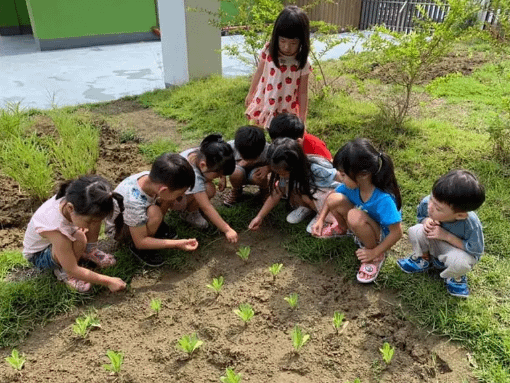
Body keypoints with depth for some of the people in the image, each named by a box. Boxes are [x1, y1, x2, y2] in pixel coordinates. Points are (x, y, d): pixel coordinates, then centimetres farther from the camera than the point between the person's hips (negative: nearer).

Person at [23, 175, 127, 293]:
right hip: (38, 254, -6)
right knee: (78, 238, -38)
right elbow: (73, 270, -33)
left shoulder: (71, 201, -30)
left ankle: (89, 251, 6)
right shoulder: (54, 227, -44)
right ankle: (63, 272, -9)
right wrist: (108, 281, -29)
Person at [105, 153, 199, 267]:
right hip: (118, 228, -6)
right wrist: (177, 244, -34)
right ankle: (139, 250, -9)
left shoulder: (151, 177, -24)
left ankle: (158, 226, 7)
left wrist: (172, 202, -20)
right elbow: (140, 242, -31)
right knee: (154, 213, -36)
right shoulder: (134, 202, -41)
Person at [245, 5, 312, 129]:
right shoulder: (268, 51, -14)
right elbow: (258, 73, 3)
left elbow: (303, 92, -10)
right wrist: (250, 93, 16)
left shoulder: (302, 64, -18)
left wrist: (302, 118, -6)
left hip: (286, 112, -2)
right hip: (263, 104, 3)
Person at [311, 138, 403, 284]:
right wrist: (320, 220, -13)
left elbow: (396, 232, -29)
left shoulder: (384, 199, -37)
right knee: (335, 199, -21)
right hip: (362, 225, 5)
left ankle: (377, 258, -11)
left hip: (380, 234, -5)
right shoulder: (353, 184, -20)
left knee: (355, 217, -37)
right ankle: (344, 228, 13)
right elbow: (331, 198, -2)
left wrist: (375, 252, -23)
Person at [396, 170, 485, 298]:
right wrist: (426, 221, -29)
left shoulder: (471, 225, -36)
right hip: (433, 244, 3)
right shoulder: (427, 203, -27)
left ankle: (456, 277, 3)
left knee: (460, 261, -39)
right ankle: (423, 259, 8)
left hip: (459, 250, -3)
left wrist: (446, 236, -32)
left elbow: (476, 250, -23)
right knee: (416, 231, -28)